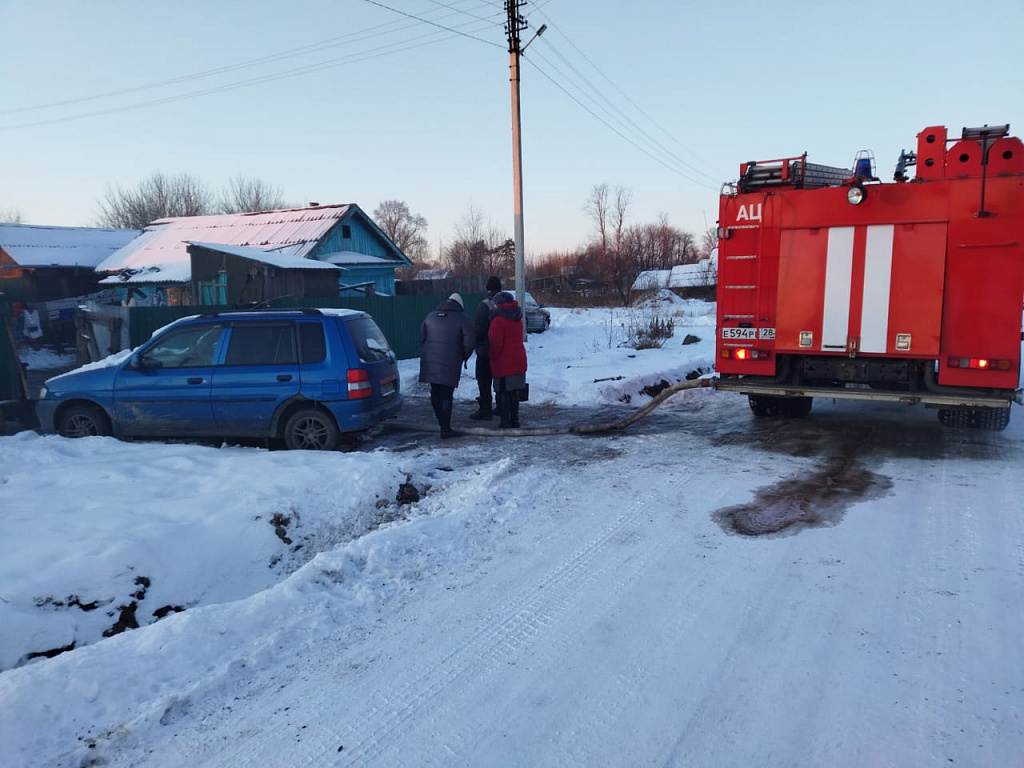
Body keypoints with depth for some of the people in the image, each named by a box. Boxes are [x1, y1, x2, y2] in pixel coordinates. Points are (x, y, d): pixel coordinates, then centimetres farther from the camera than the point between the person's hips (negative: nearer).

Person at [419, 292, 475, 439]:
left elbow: (421, 338, 13)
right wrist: (463, 358, 8)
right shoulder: (462, 318, -1)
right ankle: (445, 429, -1)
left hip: (429, 363, 5)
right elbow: (468, 343, -8)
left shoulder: (430, 316, 14)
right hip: (449, 365, -5)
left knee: (435, 393, 16)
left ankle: (443, 424, 27)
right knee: (446, 395, -2)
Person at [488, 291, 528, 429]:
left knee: (503, 393, -2)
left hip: (504, 363, -8)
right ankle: (514, 420, 19)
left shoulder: (499, 320, -15)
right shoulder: (517, 319, 12)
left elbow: (495, 342, -17)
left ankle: (505, 422, -2)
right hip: (519, 361, 8)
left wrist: (493, 357, -2)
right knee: (514, 393, 14)